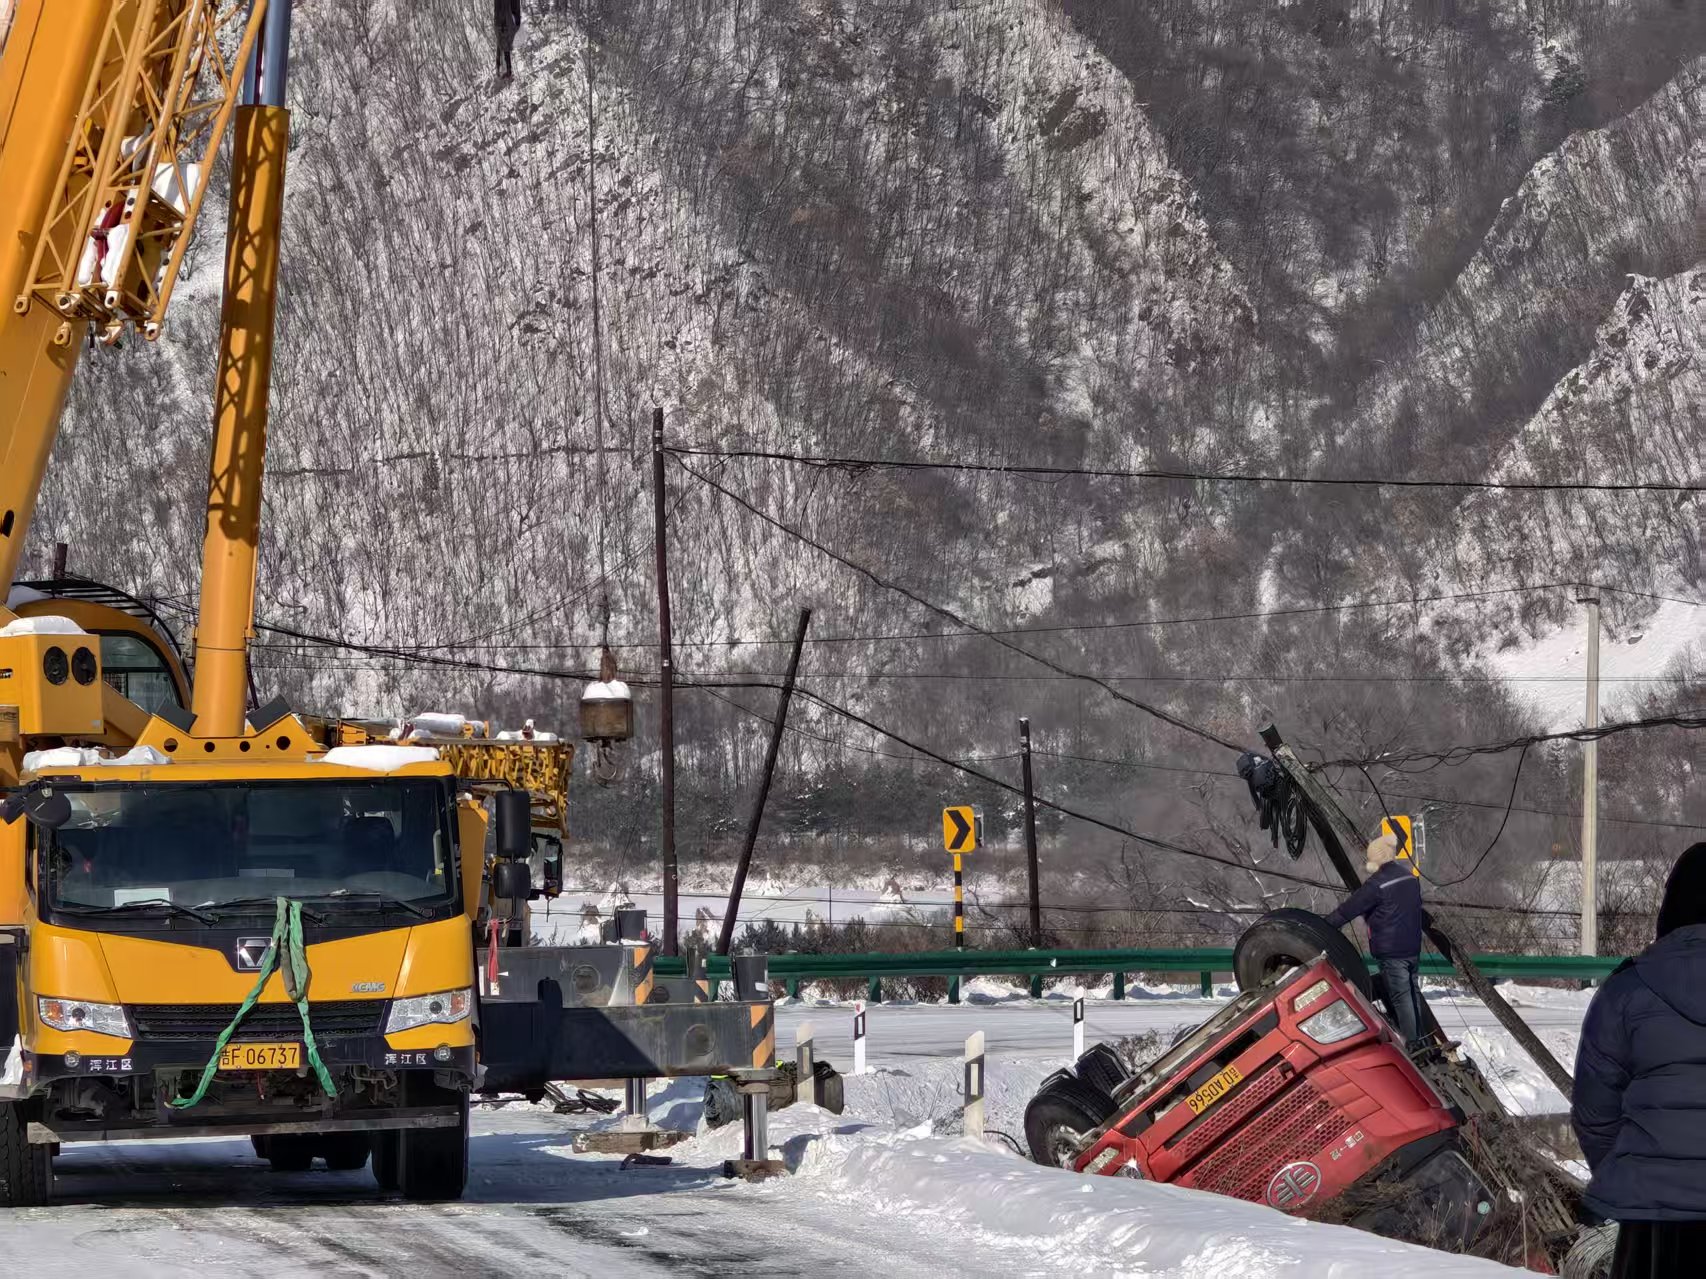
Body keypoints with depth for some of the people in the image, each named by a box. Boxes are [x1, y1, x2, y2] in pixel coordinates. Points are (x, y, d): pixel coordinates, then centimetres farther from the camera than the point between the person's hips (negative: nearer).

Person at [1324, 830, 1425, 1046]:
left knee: (1400, 996, -6)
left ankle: (1412, 1042, -8)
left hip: (1391, 949, -8)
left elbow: (1351, 908, -11)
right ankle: (1419, 1035, 22)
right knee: (1412, 992, 16)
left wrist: (1325, 925, -2)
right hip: (1413, 946, 8)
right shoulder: (1410, 878, 10)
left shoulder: (1378, 883, -15)